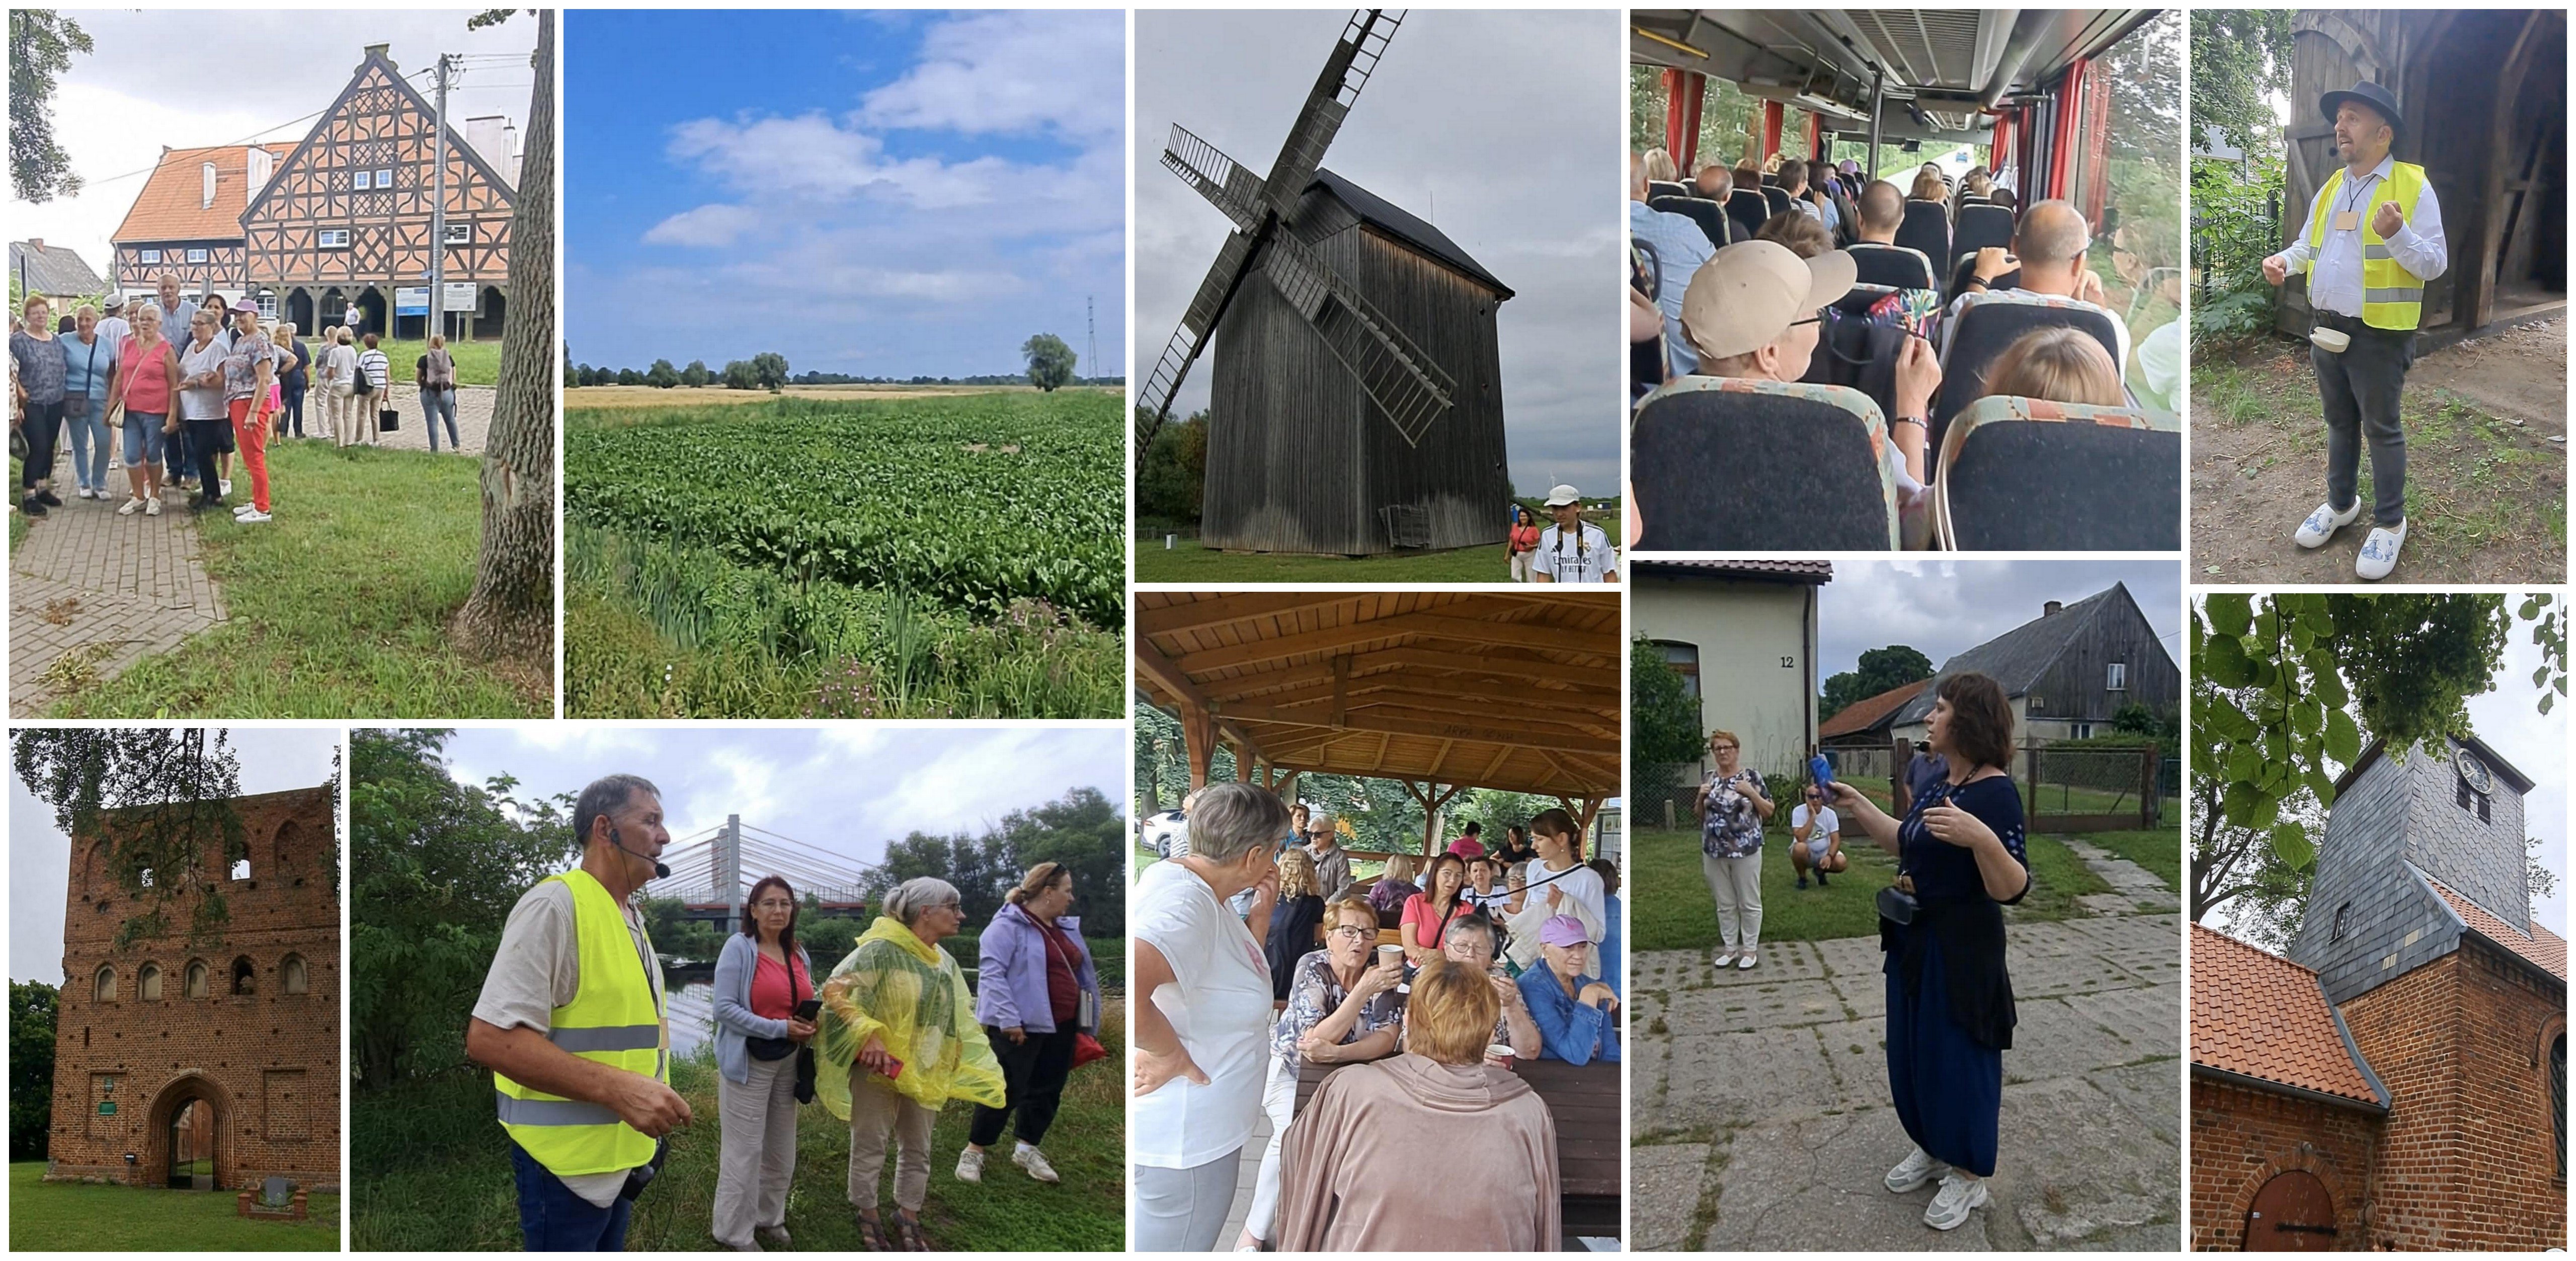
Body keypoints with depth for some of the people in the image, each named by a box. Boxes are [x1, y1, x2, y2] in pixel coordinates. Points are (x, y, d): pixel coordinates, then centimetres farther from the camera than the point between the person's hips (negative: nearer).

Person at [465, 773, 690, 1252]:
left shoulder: (632, 918, 12)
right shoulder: (556, 904, -17)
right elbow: (489, 1037, -25)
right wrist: (616, 1088, -29)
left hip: (617, 1151, 9)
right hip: (566, 1157, -9)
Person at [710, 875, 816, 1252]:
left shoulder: (798, 953, 7)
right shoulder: (739, 948, -12)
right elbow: (725, 1008, -19)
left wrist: (810, 1026, -5)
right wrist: (779, 1028, -22)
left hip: (788, 1062, 6)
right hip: (749, 1061, -6)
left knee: (781, 1148, 15)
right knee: (745, 1150, 0)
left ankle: (769, 1218, 32)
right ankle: (735, 1232, 14)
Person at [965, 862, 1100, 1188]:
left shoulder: (1067, 928, 14)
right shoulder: (1008, 926, -12)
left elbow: (1083, 974, 20)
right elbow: (992, 972, -19)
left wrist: (1087, 1021, 18)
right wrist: (1009, 1019, -25)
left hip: (1061, 1027, 8)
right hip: (1022, 1026, -8)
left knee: (1048, 1091, 12)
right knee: (1006, 1091, -5)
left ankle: (1027, 1148, 26)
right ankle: (974, 1152, 7)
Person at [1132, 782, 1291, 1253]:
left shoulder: (1196, 889, 5)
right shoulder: (1185, 904, -26)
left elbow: (1235, 976, 21)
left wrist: (1262, 910, 7)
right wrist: (1169, 1053, -28)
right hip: (1182, 1142, -10)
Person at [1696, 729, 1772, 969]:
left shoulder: (1751, 778, -4)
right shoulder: (1709, 780, 8)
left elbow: (1769, 812, -3)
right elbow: (1699, 815, 15)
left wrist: (1751, 793, -17)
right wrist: (1701, 797, -4)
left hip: (1745, 850, -4)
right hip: (1714, 852, 4)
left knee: (1749, 903, 4)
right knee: (1725, 904, 12)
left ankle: (1750, 949, 14)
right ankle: (1730, 948, 21)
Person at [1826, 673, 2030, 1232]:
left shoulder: (1995, 793, -21)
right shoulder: (1938, 783, 5)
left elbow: (2011, 890, -26)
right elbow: (1908, 844, 21)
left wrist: (1981, 839, -42)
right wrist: (1857, 806, 18)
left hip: (1962, 951, -9)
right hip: (1913, 942, 9)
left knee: (1958, 1056, 4)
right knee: (1912, 1051, 19)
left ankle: (1969, 1175, 20)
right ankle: (1932, 1148, 37)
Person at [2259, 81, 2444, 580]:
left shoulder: (2413, 186, -9)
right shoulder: (2329, 189, 11)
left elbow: (2435, 264, -12)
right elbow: (2308, 245, 20)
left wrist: (2397, 236, -30)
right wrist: (2283, 261, -3)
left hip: (2380, 335, -6)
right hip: (2328, 328, 6)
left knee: (2382, 428, 2)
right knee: (2339, 422, 19)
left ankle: (2390, 522, 13)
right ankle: (2341, 503, 34)